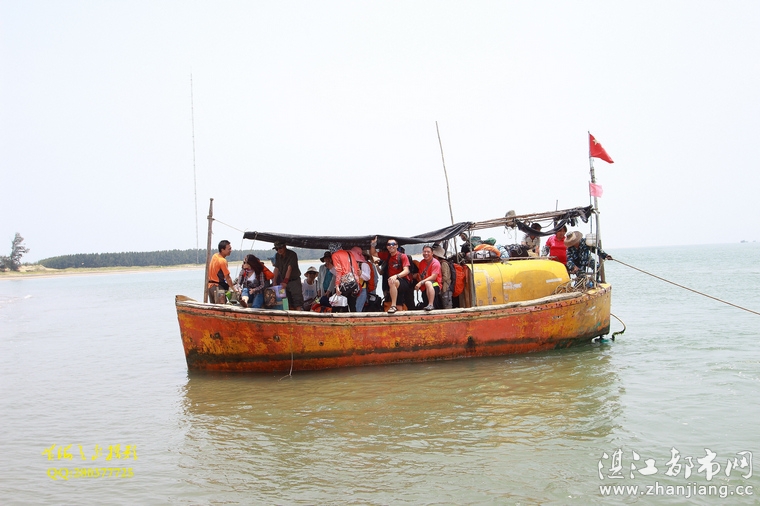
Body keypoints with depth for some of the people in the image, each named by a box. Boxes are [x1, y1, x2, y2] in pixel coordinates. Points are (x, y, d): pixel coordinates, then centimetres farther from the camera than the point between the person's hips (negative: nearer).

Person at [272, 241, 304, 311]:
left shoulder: (292, 254, -15)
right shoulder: (277, 256, 5)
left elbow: (289, 268, -24)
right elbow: (276, 269, 2)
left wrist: (285, 281, -32)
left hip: (294, 280, -5)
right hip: (283, 281, 6)